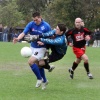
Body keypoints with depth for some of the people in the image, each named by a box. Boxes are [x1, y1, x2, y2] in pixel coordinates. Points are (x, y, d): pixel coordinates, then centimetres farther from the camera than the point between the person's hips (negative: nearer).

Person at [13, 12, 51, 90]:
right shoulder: (31, 24, -7)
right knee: (37, 64, 16)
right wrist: (18, 38, -37)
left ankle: (39, 79, -1)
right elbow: (24, 33, -16)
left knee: (31, 61, -19)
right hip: (33, 47, 5)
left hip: (41, 48, -5)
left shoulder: (46, 26, -15)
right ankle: (44, 80, 35)